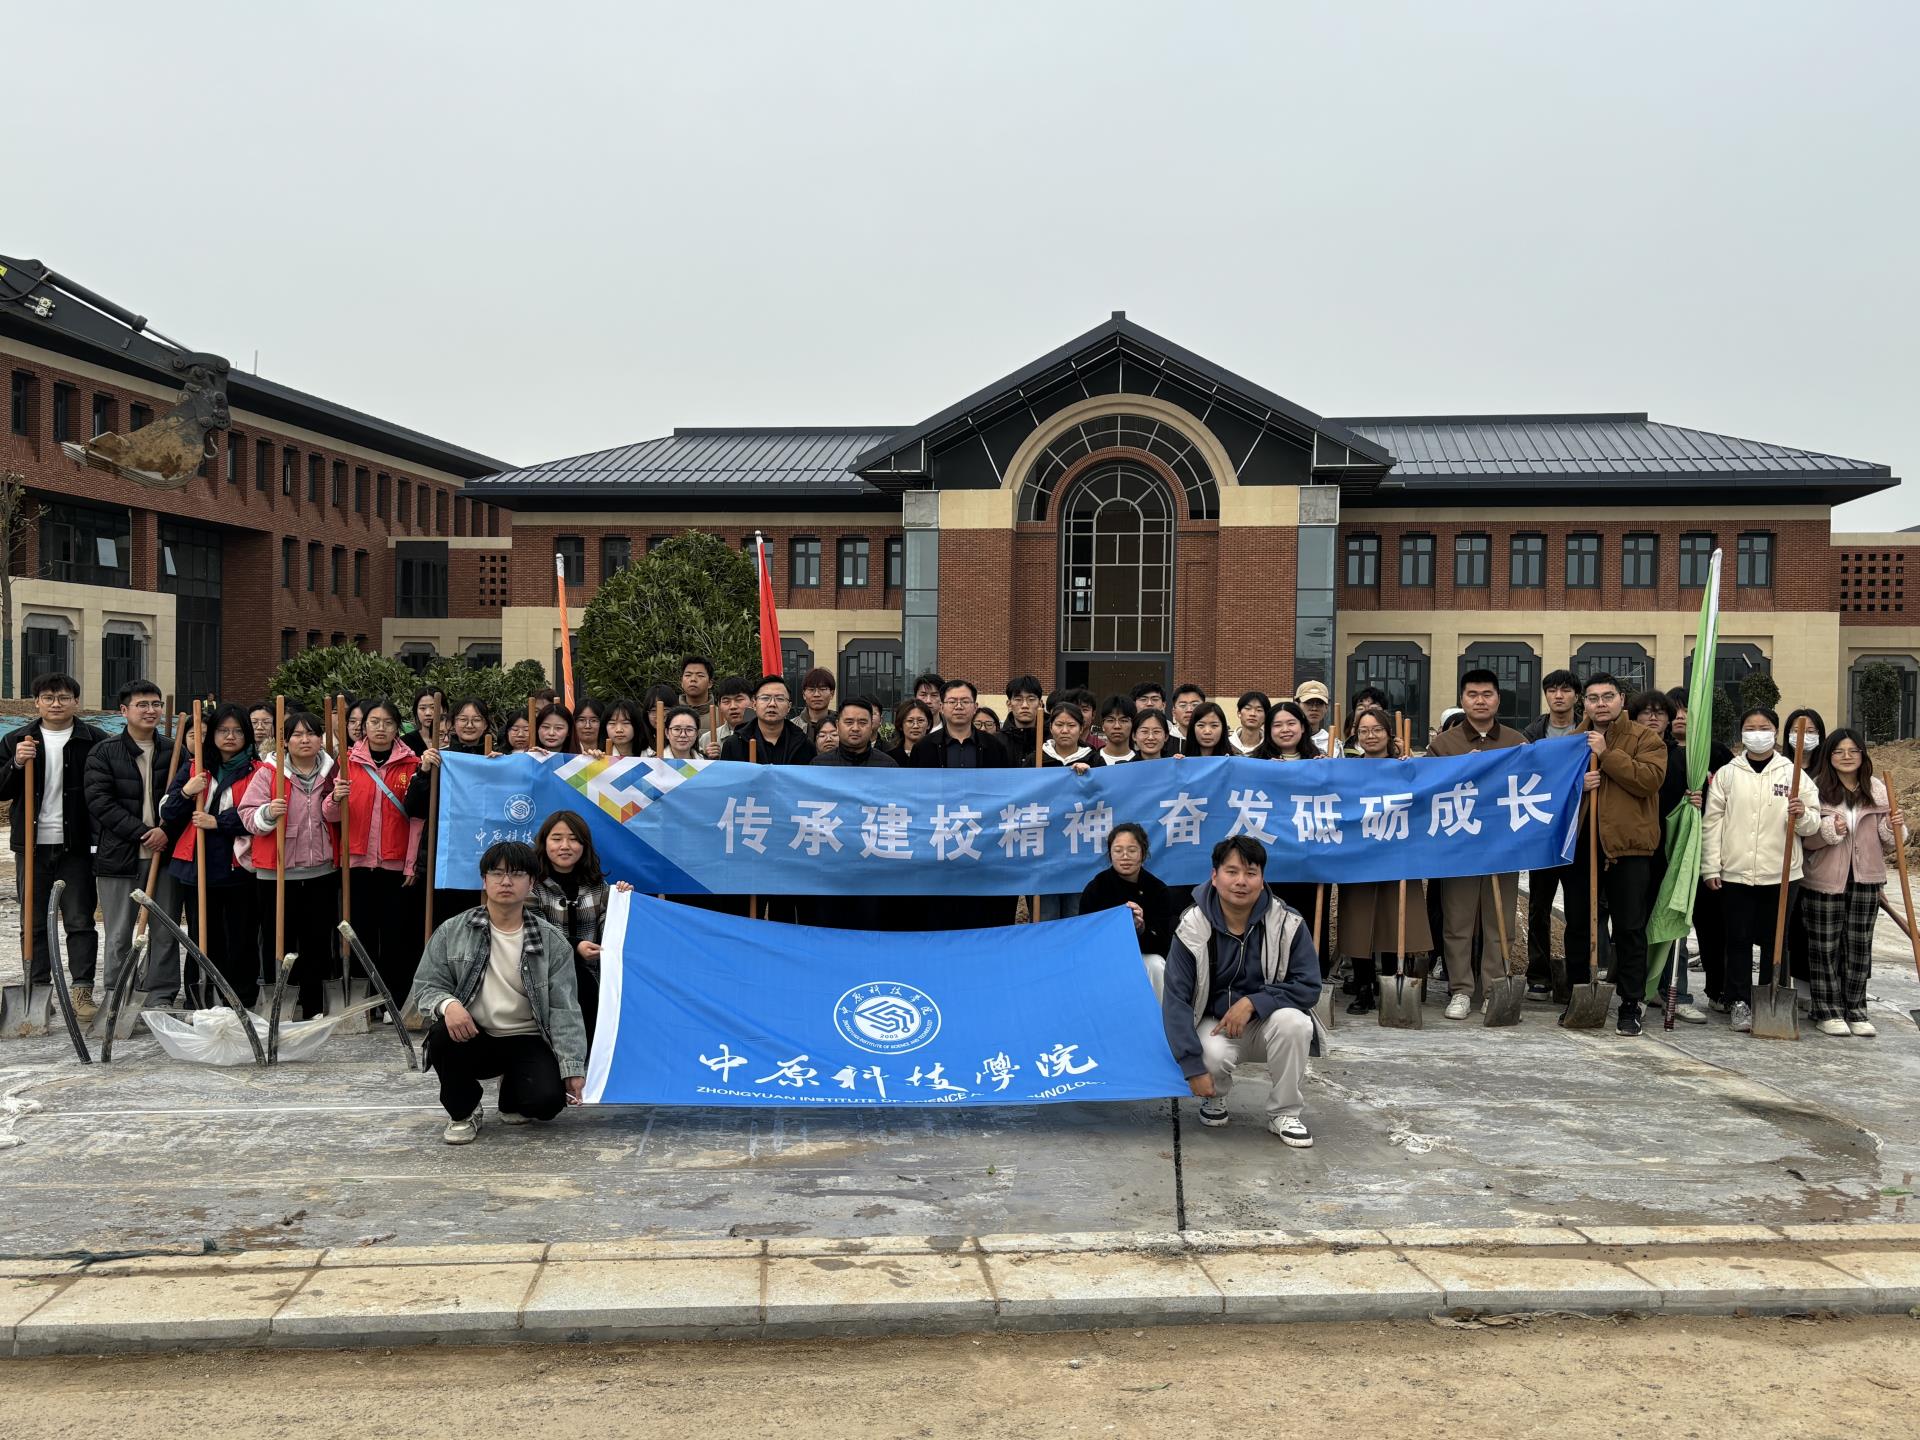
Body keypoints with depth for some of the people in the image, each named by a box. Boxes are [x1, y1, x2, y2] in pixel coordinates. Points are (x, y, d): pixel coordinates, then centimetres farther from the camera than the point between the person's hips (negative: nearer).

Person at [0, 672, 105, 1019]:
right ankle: (37, 988, 16)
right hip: (32, 845, 3)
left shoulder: (94, 742, 0)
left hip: (77, 846, -2)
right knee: (34, 922, 8)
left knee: (80, 921, -1)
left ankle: (82, 991, 2)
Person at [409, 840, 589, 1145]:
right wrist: (447, 1004, -25)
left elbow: (564, 1009, -5)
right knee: (443, 1035, -33)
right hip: (471, 1038, 0)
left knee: (547, 1100, -27)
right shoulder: (452, 932, -1)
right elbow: (425, 987, -1)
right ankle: (462, 1113, -3)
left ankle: (512, 1097, 15)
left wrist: (573, 1069, -14)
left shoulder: (552, 941, -2)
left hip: (526, 1043, 0)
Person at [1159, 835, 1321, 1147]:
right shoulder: (1193, 928, -16)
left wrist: (1252, 1002, -26)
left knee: (1294, 1021, -32)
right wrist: (1193, 1067, -23)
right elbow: (1176, 998, -16)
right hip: (1214, 1024, -1)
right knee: (1212, 1056, -34)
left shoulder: (1288, 923, -15)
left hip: (1267, 1021, 1)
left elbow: (1308, 985, -12)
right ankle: (1214, 1096, 6)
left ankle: (1285, 1113, -9)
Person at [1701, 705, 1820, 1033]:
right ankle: (1740, 1003, 14)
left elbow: (1812, 824, 4)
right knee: (1738, 941, 5)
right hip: (1734, 872, 0)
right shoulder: (1726, 774, 5)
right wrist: (1711, 867, -1)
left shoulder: (1793, 774, 5)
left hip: (1779, 874, 0)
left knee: (1775, 941, 7)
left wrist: (1802, 815, -19)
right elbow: (1712, 822, 4)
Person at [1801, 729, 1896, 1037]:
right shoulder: (1816, 789, -4)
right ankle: (1828, 1012, 13)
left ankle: (1855, 1010, 18)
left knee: (1859, 946, 8)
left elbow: (1886, 845, 13)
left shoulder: (1878, 790, 7)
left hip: (1866, 879, 3)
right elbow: (1803, 837, -6)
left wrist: (1892, 828, -8)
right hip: (1824, 880, -3)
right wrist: (1829, 830, -23)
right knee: (1825, 946, 4)